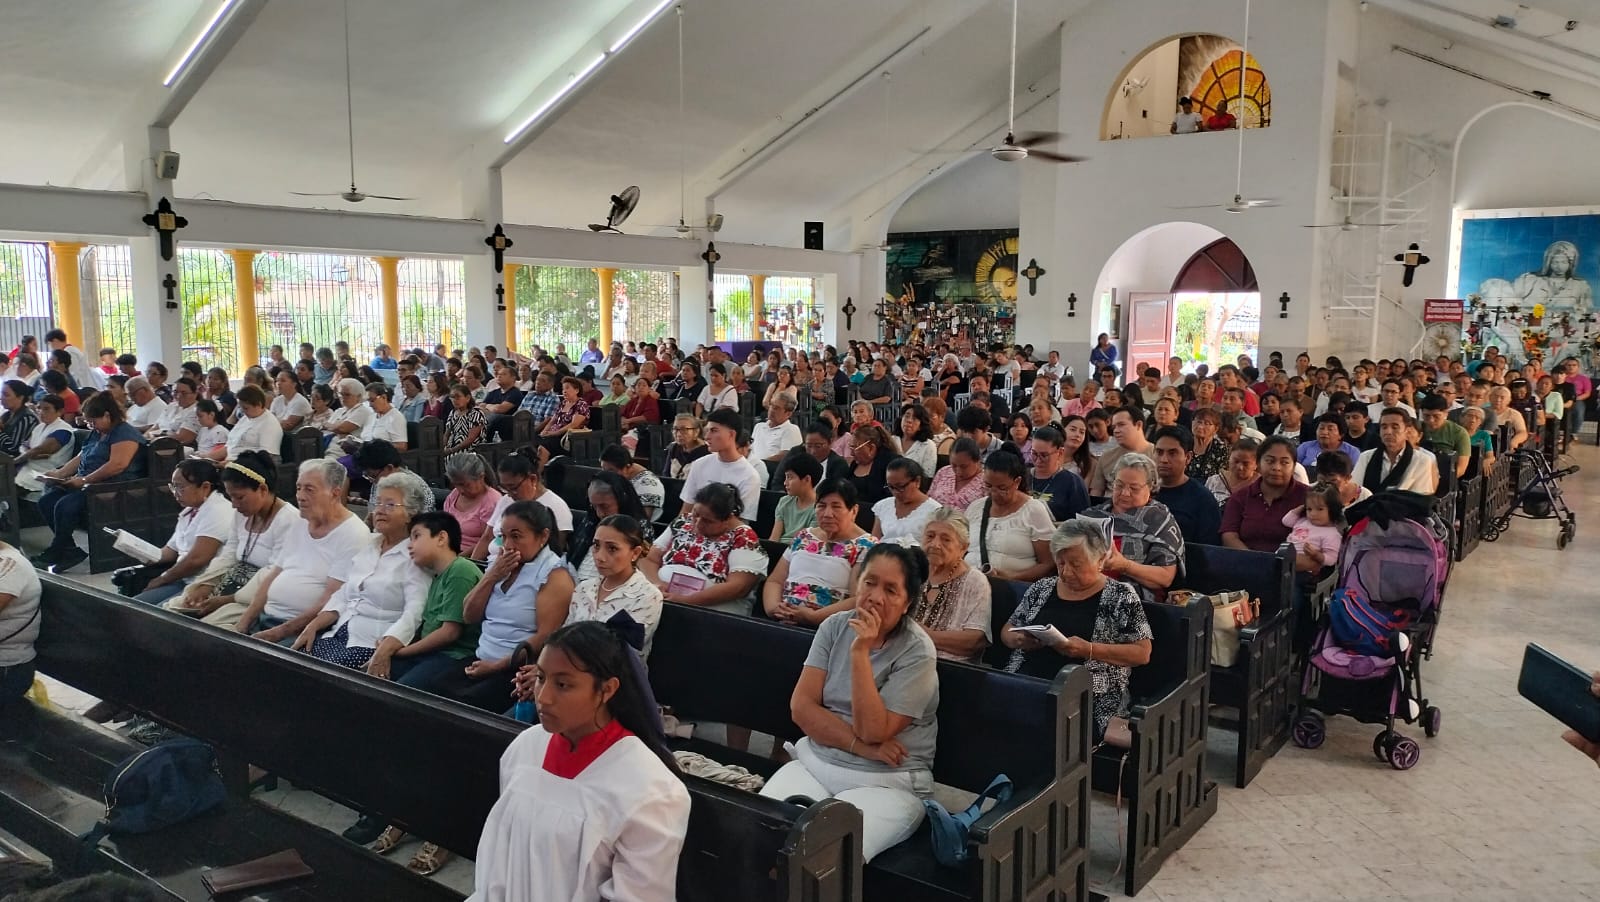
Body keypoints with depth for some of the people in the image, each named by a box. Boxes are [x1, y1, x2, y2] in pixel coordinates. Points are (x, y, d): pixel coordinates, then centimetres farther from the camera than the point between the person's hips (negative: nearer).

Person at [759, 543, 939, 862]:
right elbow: (801, 706, -3)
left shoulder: (917, 652, -10)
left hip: (888, 783, -4)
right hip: (816, 761, 4)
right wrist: (862, 747, -15)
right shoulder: (835, 627, 3)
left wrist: (861, 651, -21)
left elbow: (873, 731, -17)